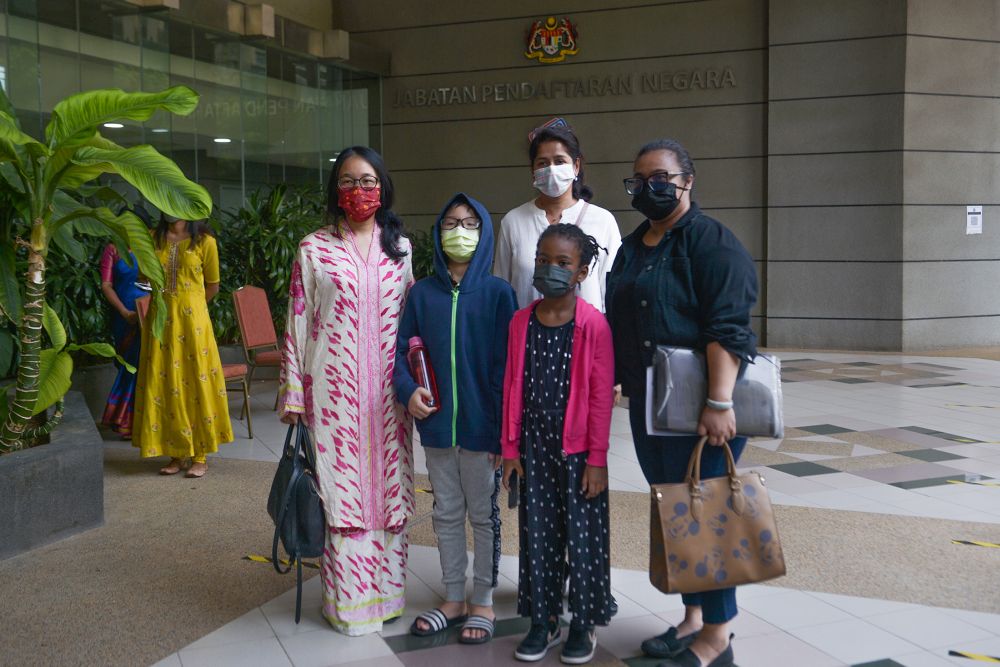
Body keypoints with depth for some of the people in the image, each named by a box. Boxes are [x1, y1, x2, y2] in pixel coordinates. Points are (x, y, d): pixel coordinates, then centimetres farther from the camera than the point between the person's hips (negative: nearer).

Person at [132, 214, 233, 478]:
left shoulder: (205, 241, -3)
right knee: (165, 384, 4)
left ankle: (200, 456, 8)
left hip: (192, 320, -3)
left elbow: (212, 287, 6)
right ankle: (178, 453, 14)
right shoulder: (154, 238, 6)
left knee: (196, 384, -1)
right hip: (161, 319, 3)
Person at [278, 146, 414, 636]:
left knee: (389, 487, 7)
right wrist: (293, 393, -2)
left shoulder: (400, 247, 9)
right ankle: (348, 603, 12)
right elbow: (297, 323, 0)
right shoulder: (313, 250, 1)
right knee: (341, 489, 0)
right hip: (335, 390, -3)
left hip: (387, 391, 3)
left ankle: (385, 594, 21)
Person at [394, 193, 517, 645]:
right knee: (447, 514, 15)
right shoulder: (422, 293, 2)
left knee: (483, 515, 9)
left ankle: (483, 604, 24)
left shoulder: (497, 294, -7)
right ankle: (453, 600, 30)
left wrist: (505, 426, -12)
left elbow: (507, 363, -9)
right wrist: (408, 389, -13)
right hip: (436, 424, 4)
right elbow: (402, 349, 6)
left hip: (481, 426, -4)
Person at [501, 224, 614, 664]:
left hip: (577, 450, -4)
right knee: (537, 535, 11)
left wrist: (597, 458, -9)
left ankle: (583, 624, 21)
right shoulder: (521, 322, 3)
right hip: (534, 447, 4)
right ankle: (542, 620, 24)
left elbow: (601, 396, -8)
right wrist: (510, 449, 5)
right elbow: (512, 388, 6)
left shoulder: (593, 325, -9)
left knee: (583, 536, 5)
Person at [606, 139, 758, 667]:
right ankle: (692, 617, 28)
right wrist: (625, 387, 17)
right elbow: (618, 323, 20)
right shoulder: (631, 248, 14)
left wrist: (719, 403, -26)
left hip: (701, 406, -8)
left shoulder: (712, 242, -11)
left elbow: (727, 329, -20)